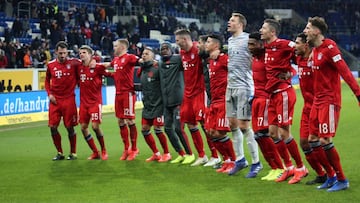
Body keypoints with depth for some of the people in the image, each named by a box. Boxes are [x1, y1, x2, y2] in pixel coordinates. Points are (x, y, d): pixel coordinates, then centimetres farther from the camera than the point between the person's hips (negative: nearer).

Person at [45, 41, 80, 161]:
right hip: (55, 100, 3)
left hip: (69, 99, -3)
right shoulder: (51, 65, 4)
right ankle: (60, 153, 15)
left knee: (70, 127, 0)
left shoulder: (73, 62, -5)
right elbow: (47, 80, 17)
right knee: (53, 127, 0)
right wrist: (49, 94, 4)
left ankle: (73, 153, 15)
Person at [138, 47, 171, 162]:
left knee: (157, 129, -8)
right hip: (147, 105, 8)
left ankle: (167, 154, 8)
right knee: (145, 129, 6)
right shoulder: (142, 70, 10)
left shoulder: (157, 68, -12)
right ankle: (156, 154, 19)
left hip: (158, 104, -8)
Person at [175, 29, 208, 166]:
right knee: (190, 125, 9)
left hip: (199, 92, -9)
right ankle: (201, 156, 19)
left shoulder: (197, 51, -15)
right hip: (188, 93, 9)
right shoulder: (182, 52, 11)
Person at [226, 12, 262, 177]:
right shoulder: (229, 40, 15)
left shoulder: (247, 39, -10)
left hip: (243, 87, -8)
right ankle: (240, 160, 21)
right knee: (232, 123, 10)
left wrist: (252, 90, -15)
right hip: (230, 87, 8)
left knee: (244, 125, -7)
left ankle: (256, 163, 3)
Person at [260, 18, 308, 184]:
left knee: (284, 132, -7)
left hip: (284, 93, -9)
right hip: (273, 94, 9)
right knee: (273, 132, 8)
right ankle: (289, 168, 18)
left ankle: (301, 168, 6)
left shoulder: (282, 44, -13)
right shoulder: (267, 47, 11)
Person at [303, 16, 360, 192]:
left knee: (325, 140, -11)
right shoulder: (314, 49, 12)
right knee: (313, 139, 8)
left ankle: (342, 180, 1)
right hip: (318, 100, 9)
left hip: (329, 101, -9)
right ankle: (331, 177, 19)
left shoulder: (329, 47, -15)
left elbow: (345, 72, -21)